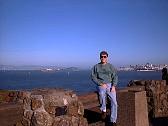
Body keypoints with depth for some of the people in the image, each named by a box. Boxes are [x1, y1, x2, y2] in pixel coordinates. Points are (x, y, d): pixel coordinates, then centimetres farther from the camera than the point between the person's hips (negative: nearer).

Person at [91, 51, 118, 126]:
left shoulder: (111, 66, 12)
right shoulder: (96, 66, 9)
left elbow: (115, 77, 7)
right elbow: (93, 77, 2)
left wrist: (113, 86, -9)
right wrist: (101, 84, -11)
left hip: (110, 85, 1)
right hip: (100, 85, 0)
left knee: (114, 102, -16)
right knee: (102, 94, -31)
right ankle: (103, 110, -2)